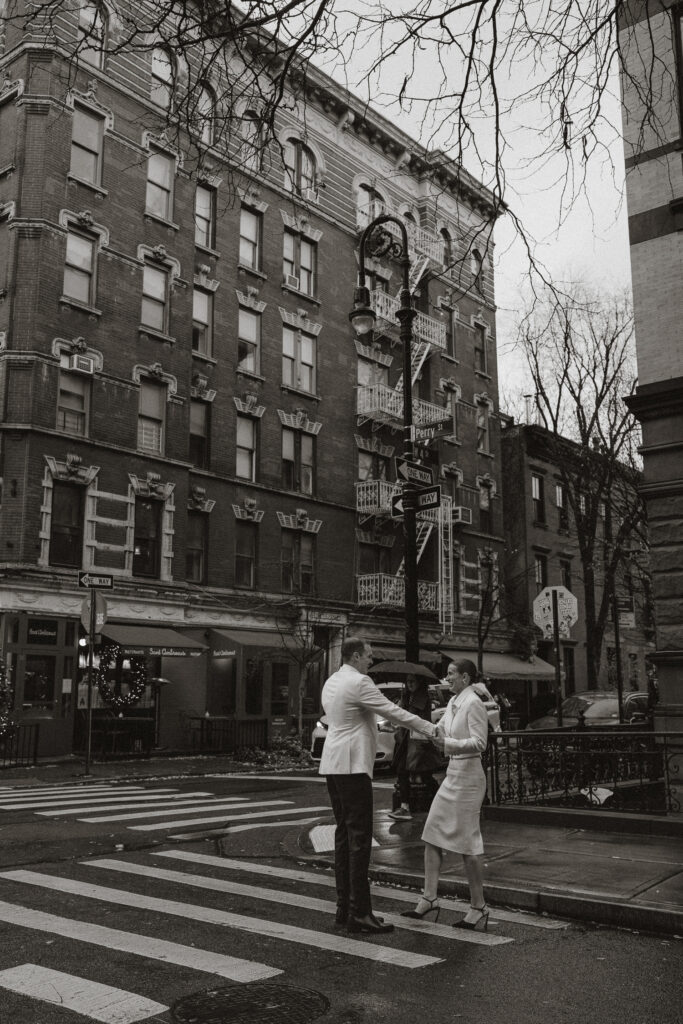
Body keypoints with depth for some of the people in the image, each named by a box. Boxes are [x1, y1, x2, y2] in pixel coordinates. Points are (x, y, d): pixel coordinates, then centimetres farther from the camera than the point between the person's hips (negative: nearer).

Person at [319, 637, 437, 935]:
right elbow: (393, 711, -13)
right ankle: (359, 913, -5)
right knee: (359, 837, -7)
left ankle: (344, 907, 17)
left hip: (333, 764, 10)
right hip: (352, 765, -10)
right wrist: (430, 729, -5)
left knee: (344, 833, 12)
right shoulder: (359, 682, -13)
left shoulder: (331, 682, 15)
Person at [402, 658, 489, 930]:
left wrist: (448, 744, -32)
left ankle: (478, 908, 9)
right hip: (452, 775, 9)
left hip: (468, 775, -9)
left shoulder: (473, 704, -14)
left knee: (466, 841, -2)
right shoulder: (454, 702, 12)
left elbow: (479, 742, -21)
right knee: (432, 835, 8)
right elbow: (439, 730, 21)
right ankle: (429, 898, 15)